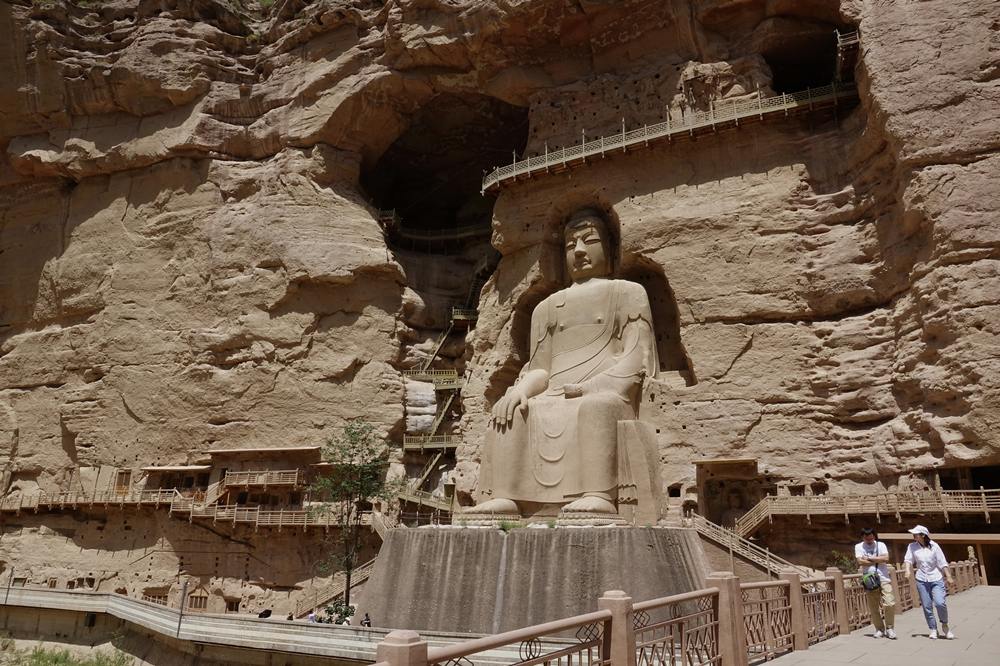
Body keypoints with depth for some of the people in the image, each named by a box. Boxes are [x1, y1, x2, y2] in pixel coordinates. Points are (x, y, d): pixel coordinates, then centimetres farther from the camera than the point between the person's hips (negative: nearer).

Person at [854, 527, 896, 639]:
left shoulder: (880, 545, 5)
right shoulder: (858, 547, 4)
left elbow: (886, 558, -10)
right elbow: (860, 561, -9)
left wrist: (869, 558, -8)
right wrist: (878, 560, -6)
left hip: (883, 579, 0)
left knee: (889, 604, -10)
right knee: (873, 607, 3)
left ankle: (890, 628, 8)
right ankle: (879, 629, 18)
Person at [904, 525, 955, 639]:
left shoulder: (934, 546, -3)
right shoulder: (912, 547, 3)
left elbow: (943, 563, 0)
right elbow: (908, 559, -3)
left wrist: (949, 576, -5)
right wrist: (908, 570, -20)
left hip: (936, 579, -2)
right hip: (921, 580, 2)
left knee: (940, 603, -17)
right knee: (927, 607, 2)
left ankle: (945, 626, 8)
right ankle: (933, 629, 17)